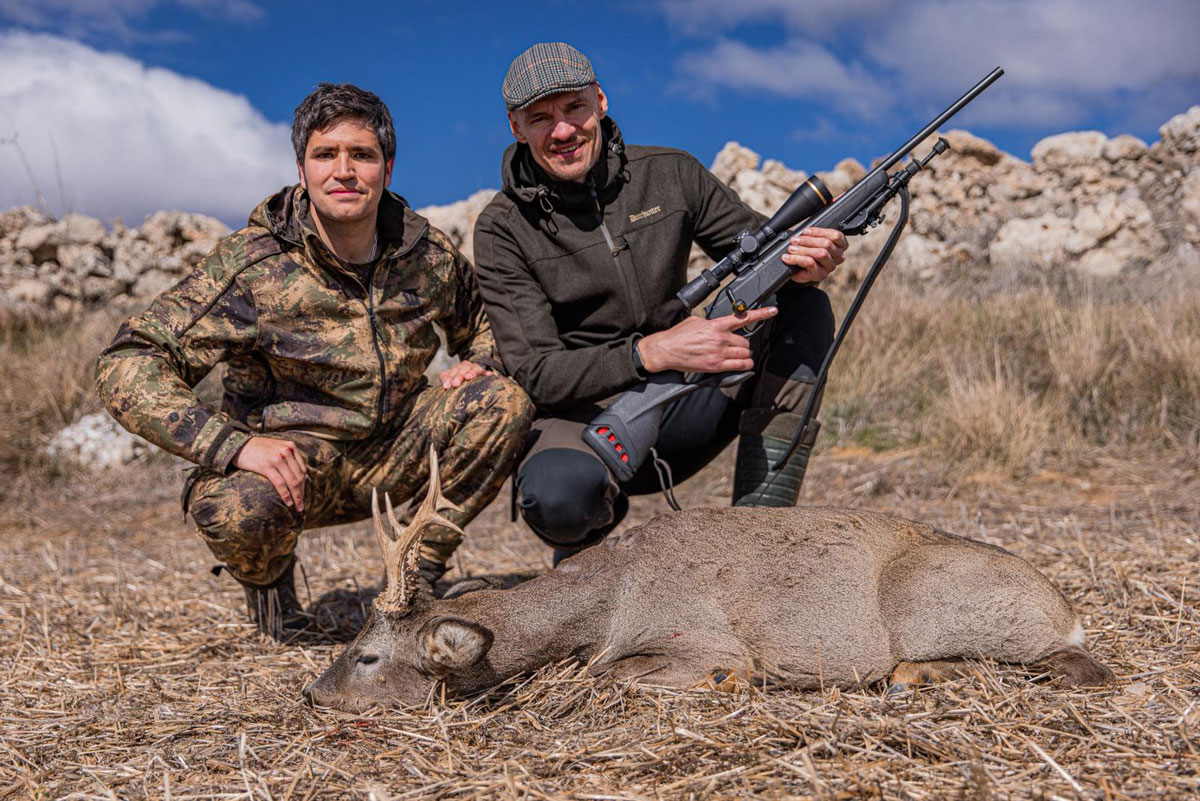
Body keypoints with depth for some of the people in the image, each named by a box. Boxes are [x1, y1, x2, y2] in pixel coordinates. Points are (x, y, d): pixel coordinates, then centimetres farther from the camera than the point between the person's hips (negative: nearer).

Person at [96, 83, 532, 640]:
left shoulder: (429, 254, -4)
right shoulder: (252, 263, -18)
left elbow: (483, 324, 18)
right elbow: (126, 365, -22)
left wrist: (480, 365, -8)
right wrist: (234, 444, -34)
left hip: (389, 456, 4)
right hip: (287, 457, -4)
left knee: (505, 402, -17)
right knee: (237, 511, -37)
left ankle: (422, 572, 2)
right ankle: (270, 582, 4)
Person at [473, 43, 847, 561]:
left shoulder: (669, 174, 1)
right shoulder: (503, 230, -9)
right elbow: (535, 374, -16)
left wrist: (805, 261, -19)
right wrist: (651, 352, -32)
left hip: (680, 406, 4)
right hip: (583, 416, -4)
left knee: (804, 309, -12)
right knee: (555, 494, -39)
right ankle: (590, 524, 1)